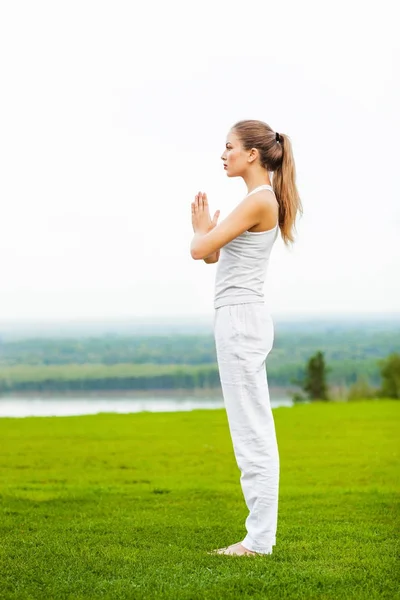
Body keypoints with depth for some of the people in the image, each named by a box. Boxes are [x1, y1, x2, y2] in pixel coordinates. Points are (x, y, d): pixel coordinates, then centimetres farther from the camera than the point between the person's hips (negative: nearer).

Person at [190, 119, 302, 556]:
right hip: (240, 318, 10)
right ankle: (260, 533, 16)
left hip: (241, 318, -10)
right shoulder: (261, 199, 17)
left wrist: (202, 229, 4)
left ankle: (259, 540, -3)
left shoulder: (259, 200, -13)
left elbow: (200, 250, -16)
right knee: (251, 429, 11)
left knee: (252, 429, -7)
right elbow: (213, 255, 23)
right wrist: (205, 229, 7)